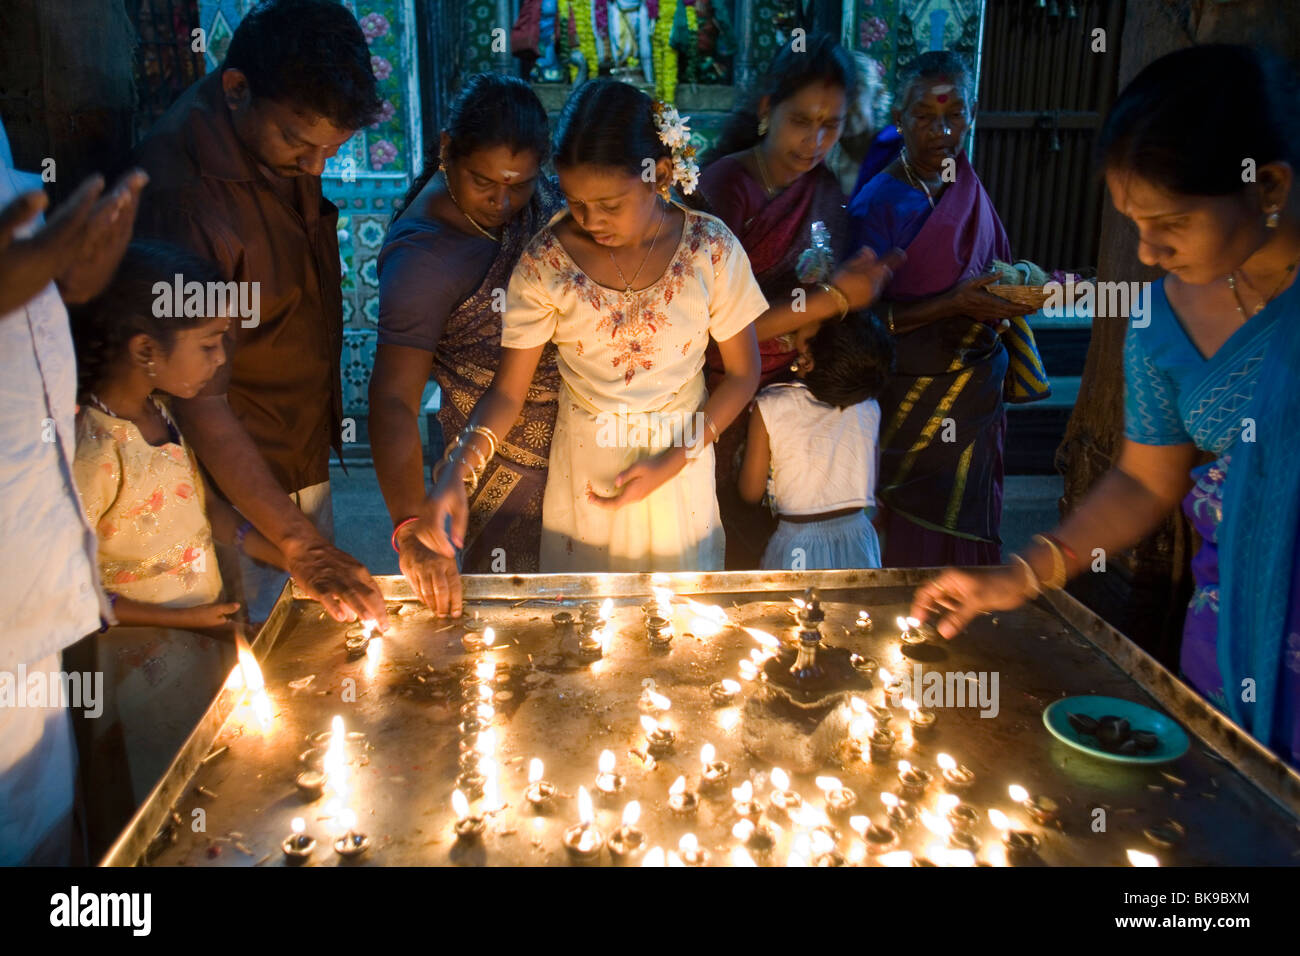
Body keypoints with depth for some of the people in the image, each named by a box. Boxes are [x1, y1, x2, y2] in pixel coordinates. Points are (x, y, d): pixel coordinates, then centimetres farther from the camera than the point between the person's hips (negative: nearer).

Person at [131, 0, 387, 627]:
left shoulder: (287, 146, -2)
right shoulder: (179, 193, -28)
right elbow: (198, 400, -27)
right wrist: (298, 543, -28)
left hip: (305, 469, 8)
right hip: (238, 488, -7)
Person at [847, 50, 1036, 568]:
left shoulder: (968, 188, 6)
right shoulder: (876, 204, -14)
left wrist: (1020, 288, -3)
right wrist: (953, 303, -25)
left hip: (974, 388, 6)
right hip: (910, 402, -6)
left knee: (964, 530, 16)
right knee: (909, 545, 4)